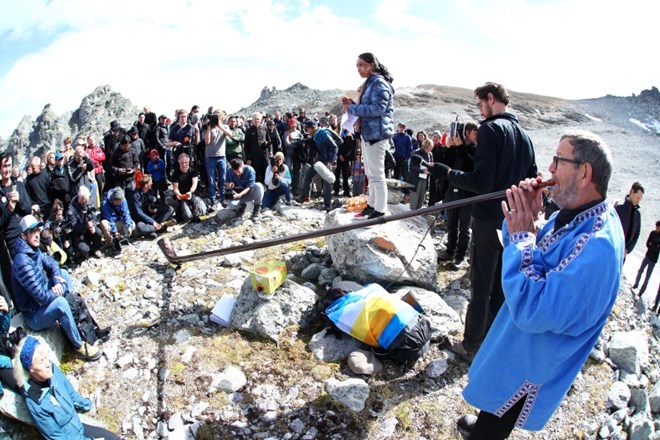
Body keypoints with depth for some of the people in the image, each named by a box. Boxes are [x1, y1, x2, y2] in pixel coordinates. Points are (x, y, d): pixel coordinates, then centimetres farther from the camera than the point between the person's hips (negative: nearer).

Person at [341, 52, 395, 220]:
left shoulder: (379, 83, -11)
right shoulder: (369, 83, 20)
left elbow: (377, 108, -22)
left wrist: (352, 109, -17)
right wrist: (352, 104, 8)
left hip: (377, 133, -11)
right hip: (368, 132, 11)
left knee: (377, 174, -7)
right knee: (370, 173, 16)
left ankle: (380, 211, -1)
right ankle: (372, 205, 27)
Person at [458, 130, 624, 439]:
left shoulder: (597, 246, -35)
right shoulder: (574, 214, -4)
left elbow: (532, 312, -37)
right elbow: (534, 260, 4)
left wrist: (521, 236, -31)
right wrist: (525, 222, -15)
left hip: (529, 365, -8)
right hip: (516, 346, 8)